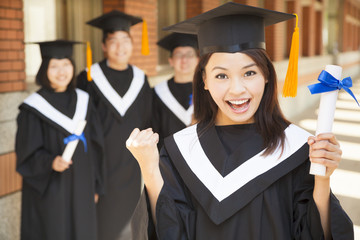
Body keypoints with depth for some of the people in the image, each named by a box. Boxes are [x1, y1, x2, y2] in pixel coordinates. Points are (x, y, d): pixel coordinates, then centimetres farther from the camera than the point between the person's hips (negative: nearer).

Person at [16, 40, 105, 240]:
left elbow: (95, 146, 7)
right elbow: (27, 154, -9)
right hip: (48, 191, -4)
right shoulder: (33, 108, -9)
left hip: (81, 189, 4)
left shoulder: (83, 101, 4)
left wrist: (95, 186, 7)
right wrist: (50, 162, -28)